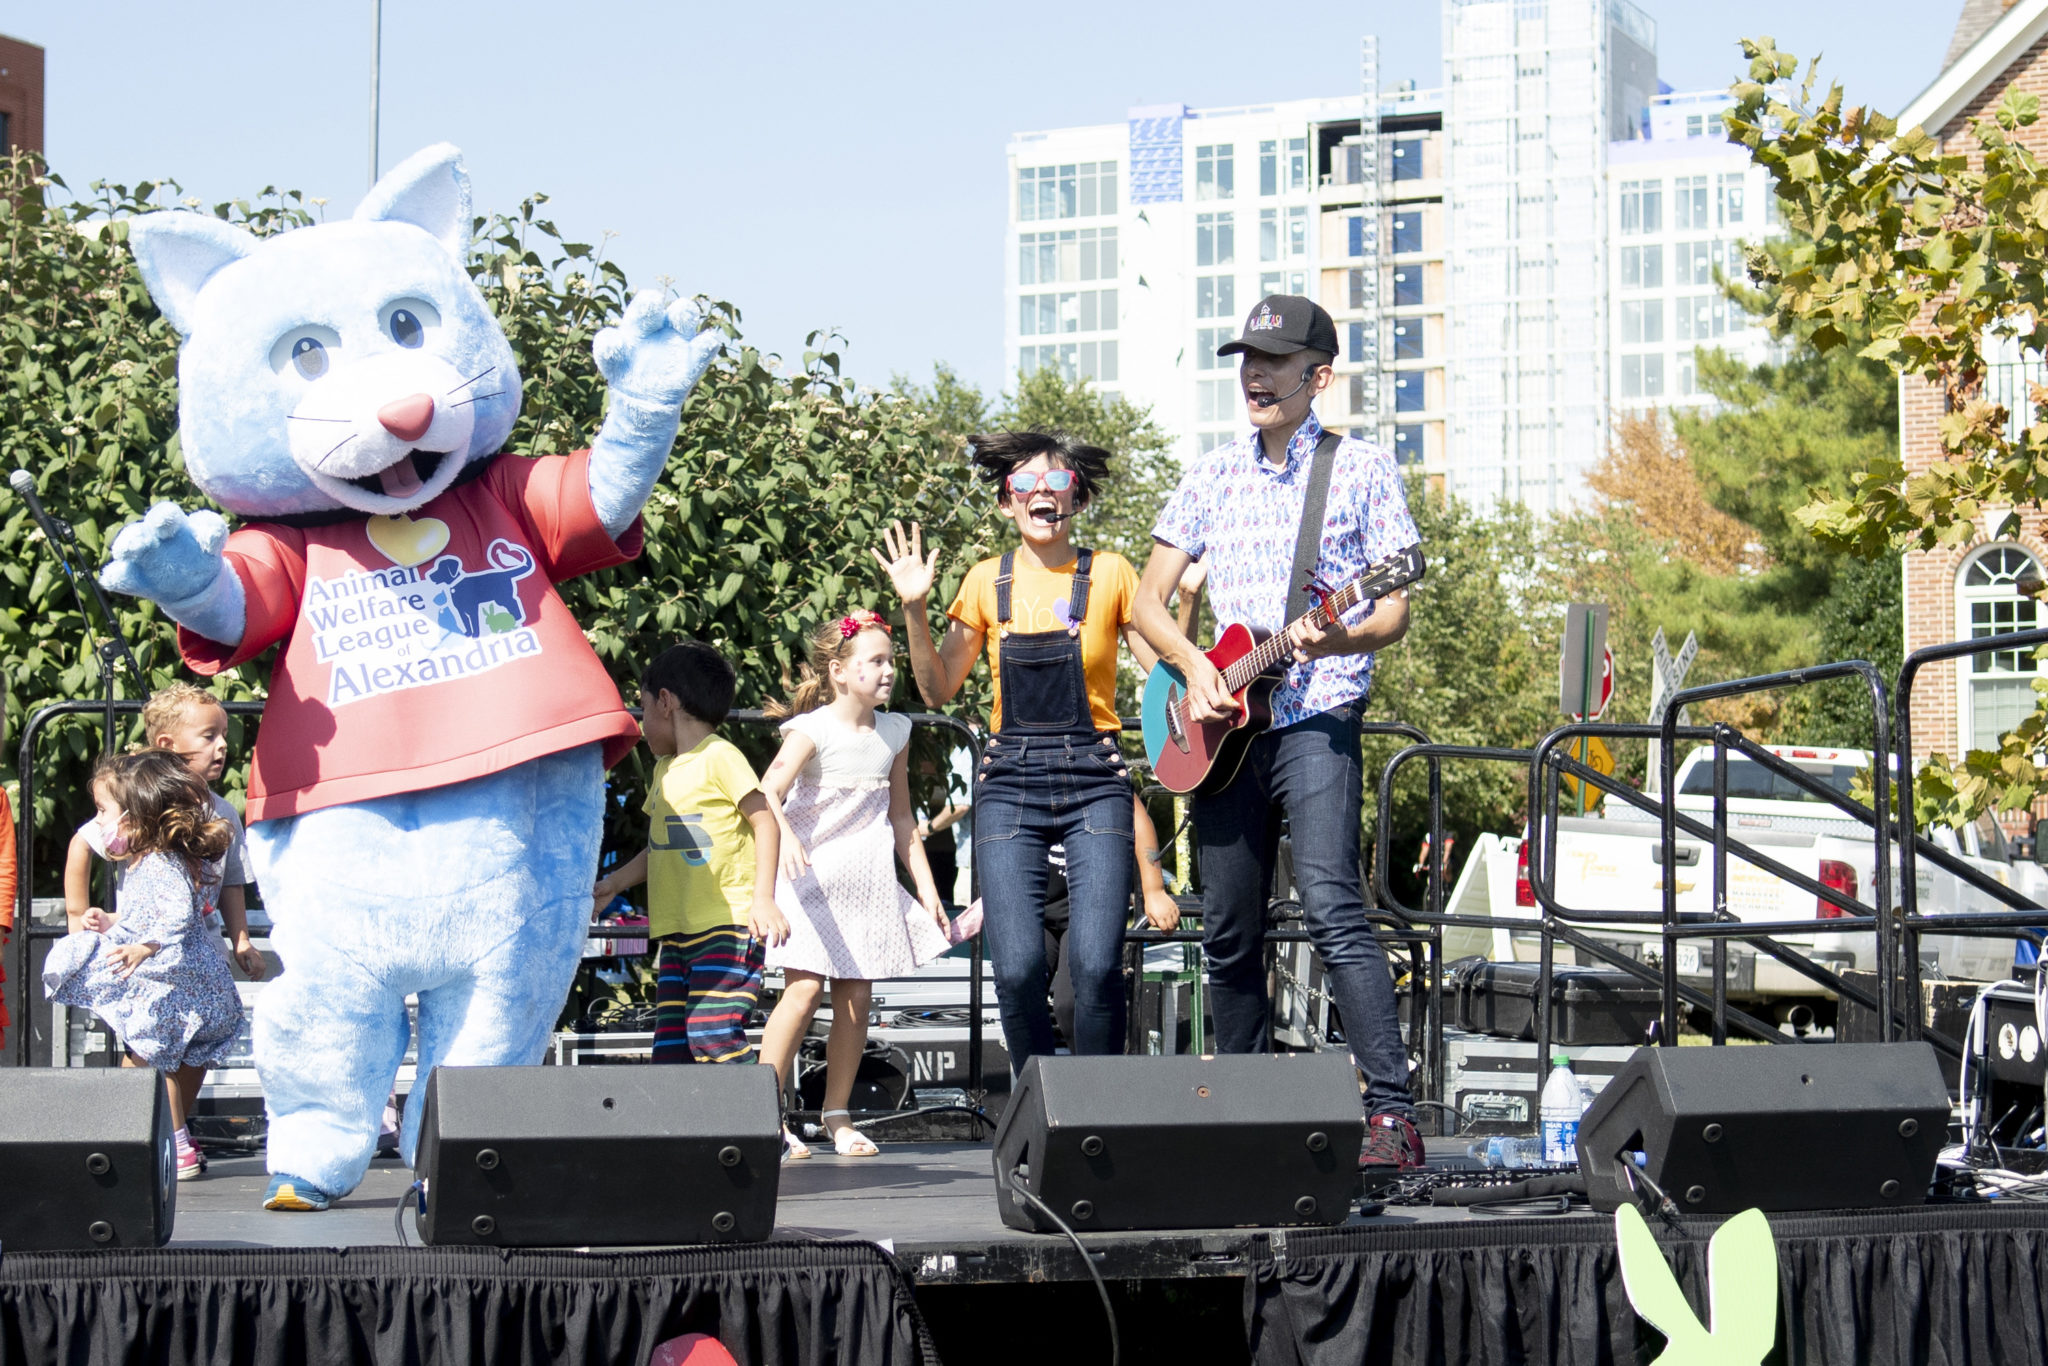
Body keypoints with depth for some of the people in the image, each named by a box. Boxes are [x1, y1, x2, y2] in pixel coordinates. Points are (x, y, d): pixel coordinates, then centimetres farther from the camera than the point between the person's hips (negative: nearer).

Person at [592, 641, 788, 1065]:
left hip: (727, 925, -8)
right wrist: (615, 883, 22)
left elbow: (764, 822, -10)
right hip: (676, 932, 8)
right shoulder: (664, 769, 21)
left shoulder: (719, 757, -5)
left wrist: (763, 899, -18)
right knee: (670, 1043, 3)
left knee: (713, 1037, -18)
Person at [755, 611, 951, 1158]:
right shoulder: (811, 729, -8)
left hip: (867, 884, 5)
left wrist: (927, 888, 16)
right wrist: (786, 838, -40)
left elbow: (901, 817, 18)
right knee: (804, 989, -14)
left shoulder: (893, 732, 10)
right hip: (811, 877, -5)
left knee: (856, 995, 3)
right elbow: (768, 793, -20)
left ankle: (837, 1115, 13)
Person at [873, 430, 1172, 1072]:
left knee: (1095, 965, -17)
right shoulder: (987, 582, 9)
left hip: (1094, 780, -1)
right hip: (1011, 779, 1)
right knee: (1017, 967, -13)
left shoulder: (1110, 573, 5)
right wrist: (914, 610, 0)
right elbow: (939, 690, 12)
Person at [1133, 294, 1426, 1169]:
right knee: (1229, 932, 8)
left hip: (1316, 715, -5)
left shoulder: (1361, 468, 2)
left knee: (1332, 909, -20)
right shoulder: (1212, 476, 14)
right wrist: (1193, 665, -3)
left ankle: (1392, 1112, -22)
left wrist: (1343, 637, -22)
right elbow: (1149, 600, 15)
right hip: (1222, 727, 5)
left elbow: (1397, 609, -1)